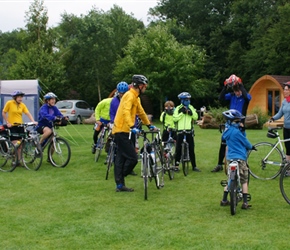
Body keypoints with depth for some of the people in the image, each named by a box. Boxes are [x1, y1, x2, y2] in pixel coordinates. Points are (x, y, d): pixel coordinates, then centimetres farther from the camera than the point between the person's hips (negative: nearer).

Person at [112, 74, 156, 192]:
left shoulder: (135, 97, 17)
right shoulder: (130, 95, -14)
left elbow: (141, 112, 28)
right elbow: (126, 112, -29)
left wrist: (149, 125, 32)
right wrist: (132, 127, -40)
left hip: (121, 131, 10)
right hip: (122, 131, -10)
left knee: (121, 159, 10)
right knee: (132, 158, -9)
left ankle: (120, 185, 14)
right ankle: (120, 183, 3)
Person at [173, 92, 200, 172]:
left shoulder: (191, 108, 10)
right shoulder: (178, 108, 2)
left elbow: (196, 117, 2)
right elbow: (175, 118, -9)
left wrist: (191, 112, -14)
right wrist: (182, 113, -15)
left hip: (189, 131, 2)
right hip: (180, 131, -2)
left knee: (191, 149, 5)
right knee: (178, 149, 0)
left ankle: (194, 166, 10)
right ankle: (176, 165, 9)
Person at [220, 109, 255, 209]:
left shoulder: (227, 130, 8)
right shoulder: (236, 131, -18)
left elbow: (242, 138, 12)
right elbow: (245, 142, -5)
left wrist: (242, 129, -4)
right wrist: (251, 147, 14)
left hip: (229, 158, 8)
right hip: (239, 158, -8)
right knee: (244, 181, 3)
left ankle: (224, 200, 21)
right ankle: (245, 203, 2)